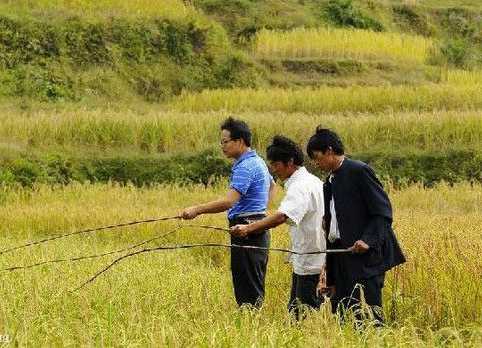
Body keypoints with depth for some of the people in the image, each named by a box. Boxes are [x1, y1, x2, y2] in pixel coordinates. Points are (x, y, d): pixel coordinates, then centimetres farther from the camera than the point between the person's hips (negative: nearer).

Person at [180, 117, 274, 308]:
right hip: (257, 229, 11)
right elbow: (272, 185, 36)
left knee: (248, 291, -9)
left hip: (247, 232, -11)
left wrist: (197, 210, -28)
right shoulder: (257, 161, 16)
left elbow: (229, 201, -29)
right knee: (253, 287, 12)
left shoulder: (246, 167, -18)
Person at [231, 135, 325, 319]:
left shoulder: (300, 188, -20)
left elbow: (282, 216, -36)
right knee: (295, 310, 13)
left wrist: (248, 228, -45)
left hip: (309, 263, -10)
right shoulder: (314, 182, 13)